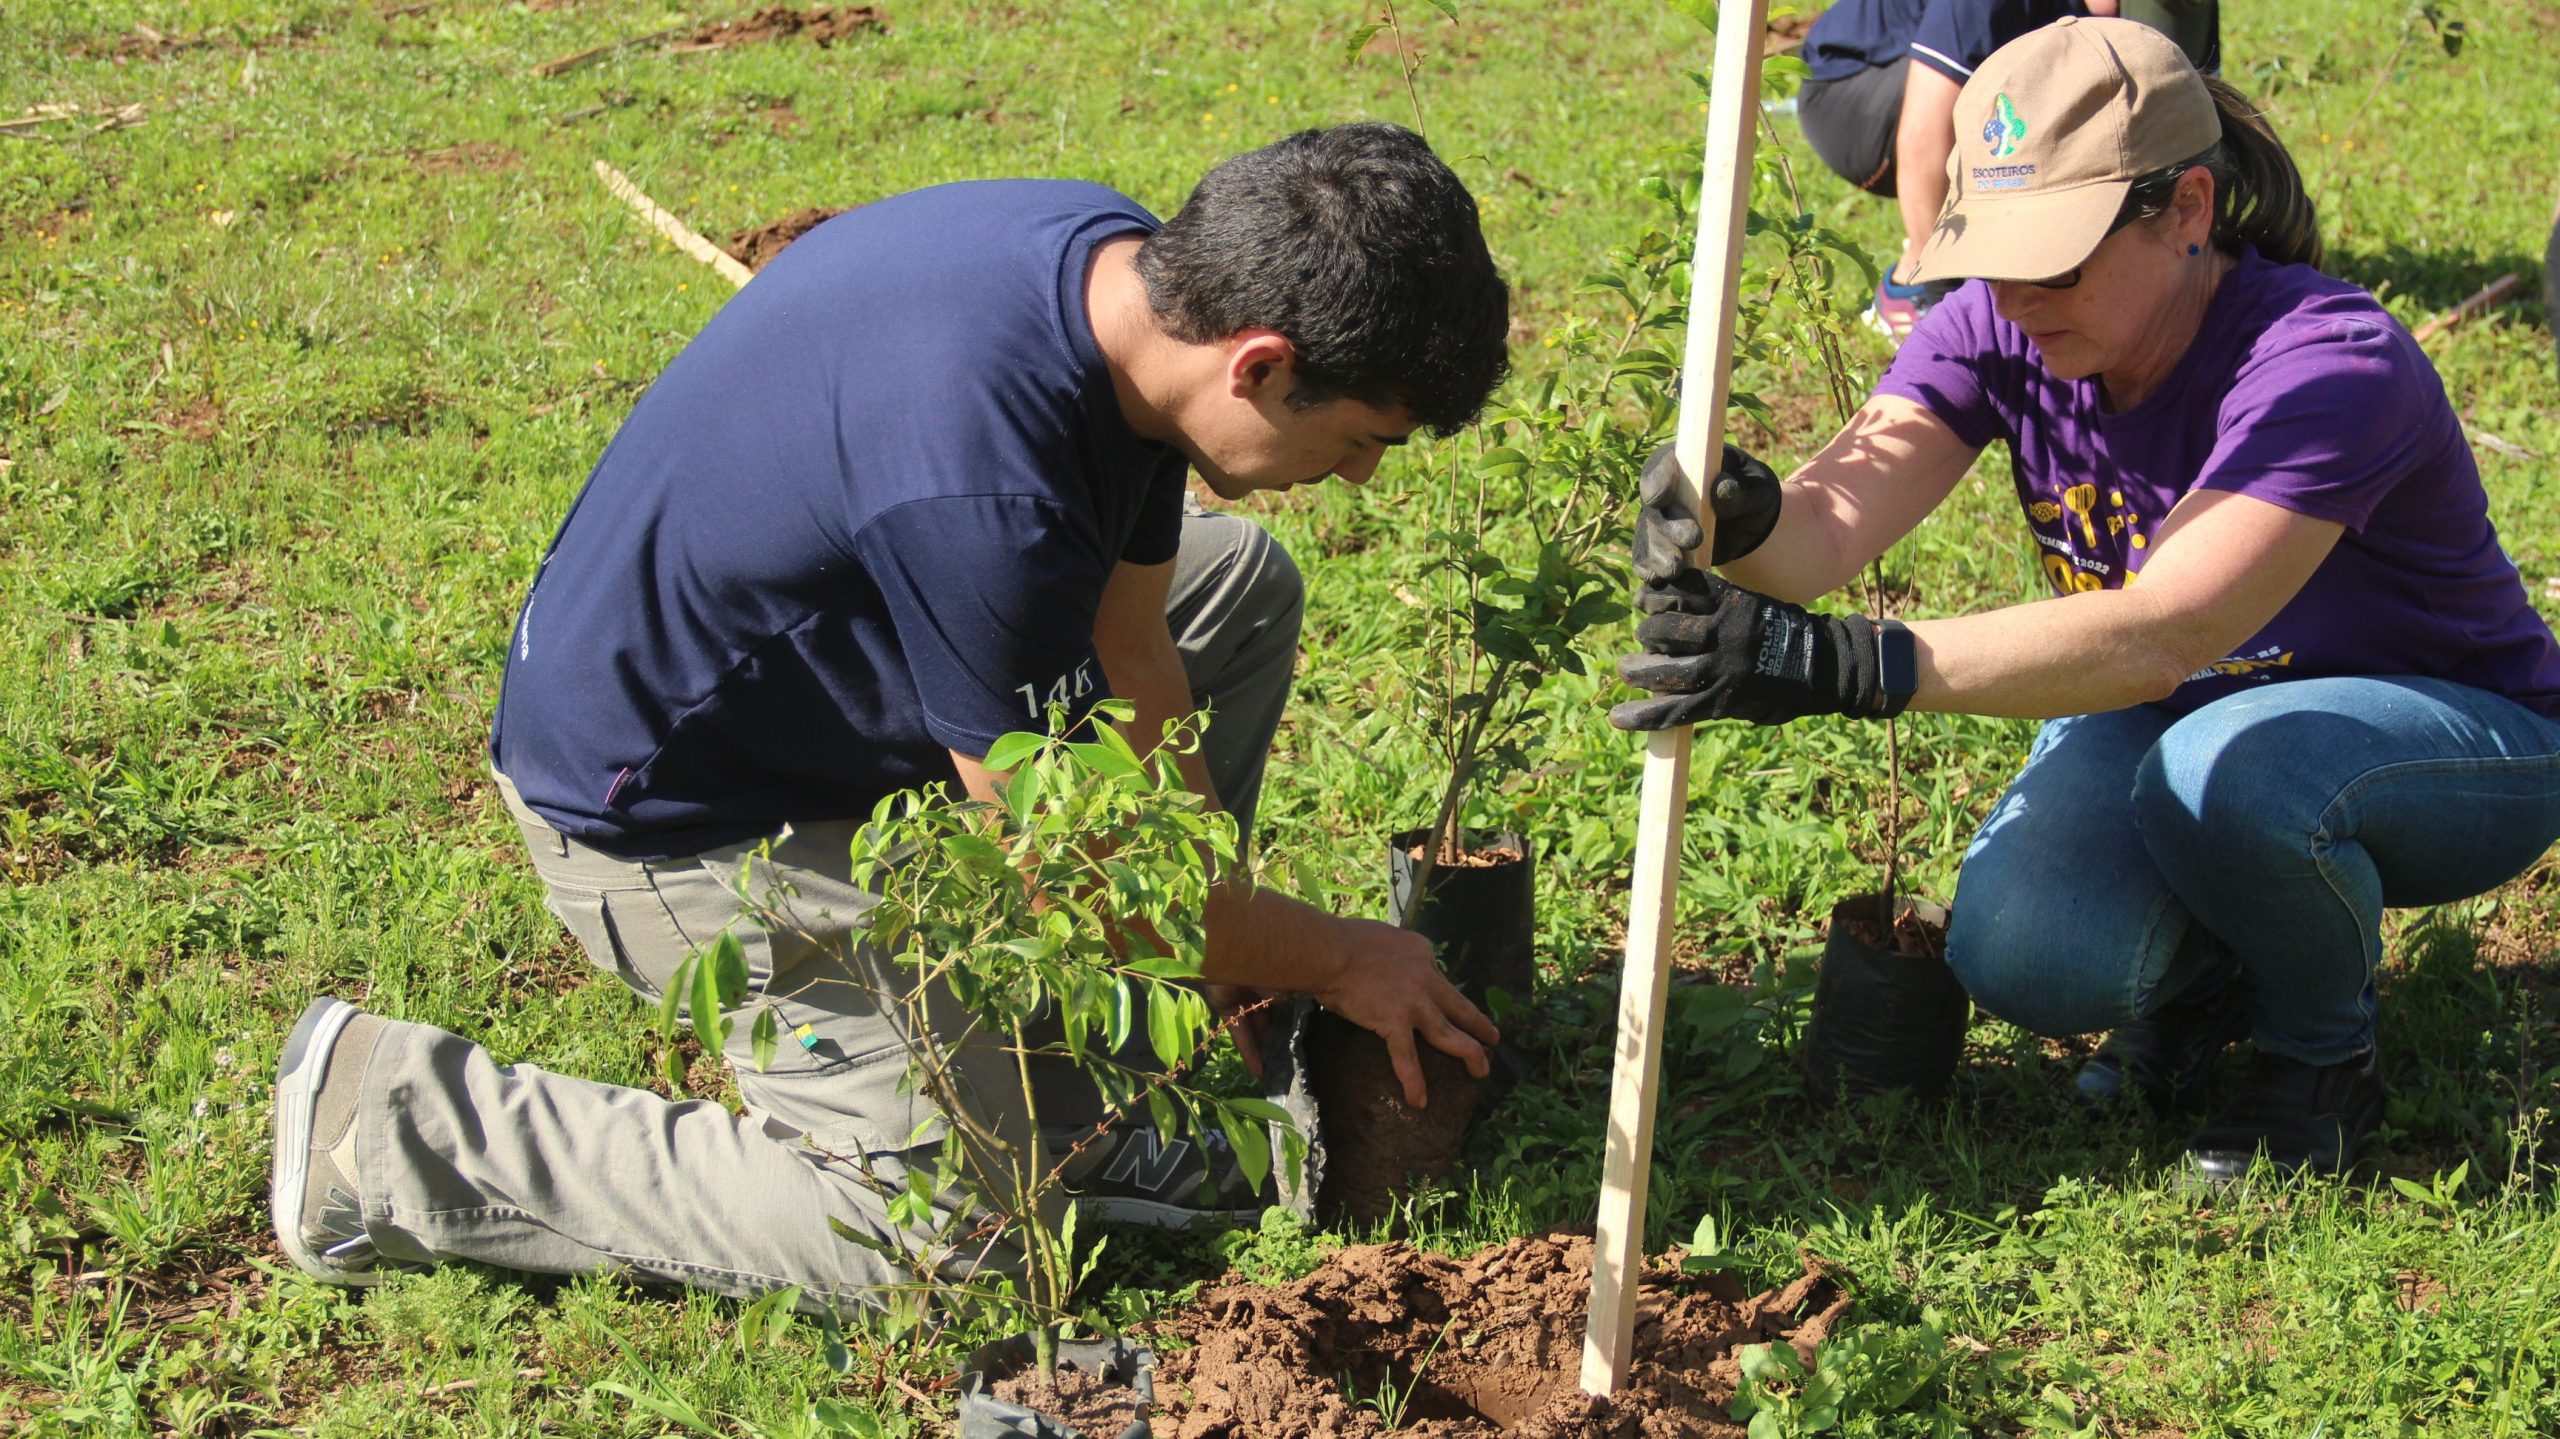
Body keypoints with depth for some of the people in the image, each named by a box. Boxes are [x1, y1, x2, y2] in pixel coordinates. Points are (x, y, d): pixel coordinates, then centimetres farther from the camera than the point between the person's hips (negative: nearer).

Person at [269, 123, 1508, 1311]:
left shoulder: (1130, 268, -11)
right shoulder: (978, 490, -38)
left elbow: (1127, 664, -1)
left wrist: (1237, 974, 3)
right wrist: (1336, 961, -9)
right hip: (677, 808, -9)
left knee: (1239, 584, 8)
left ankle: (1095, 1076, 12)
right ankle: (395, 1121, -1)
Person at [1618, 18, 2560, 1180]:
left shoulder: (2329, 365, -33)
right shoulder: (2000, 329, -14)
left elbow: (2161, 631, -46)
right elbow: (1834, 519, -28)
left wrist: (1845, 665, -58)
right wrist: (1742, 521, -54)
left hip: (2463, 735, -4)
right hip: (2169, 720, 5)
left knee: (2223, 769, -39)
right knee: (2023, 956, -25)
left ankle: (2326, 1051, -6)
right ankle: (2215, 971, 11)